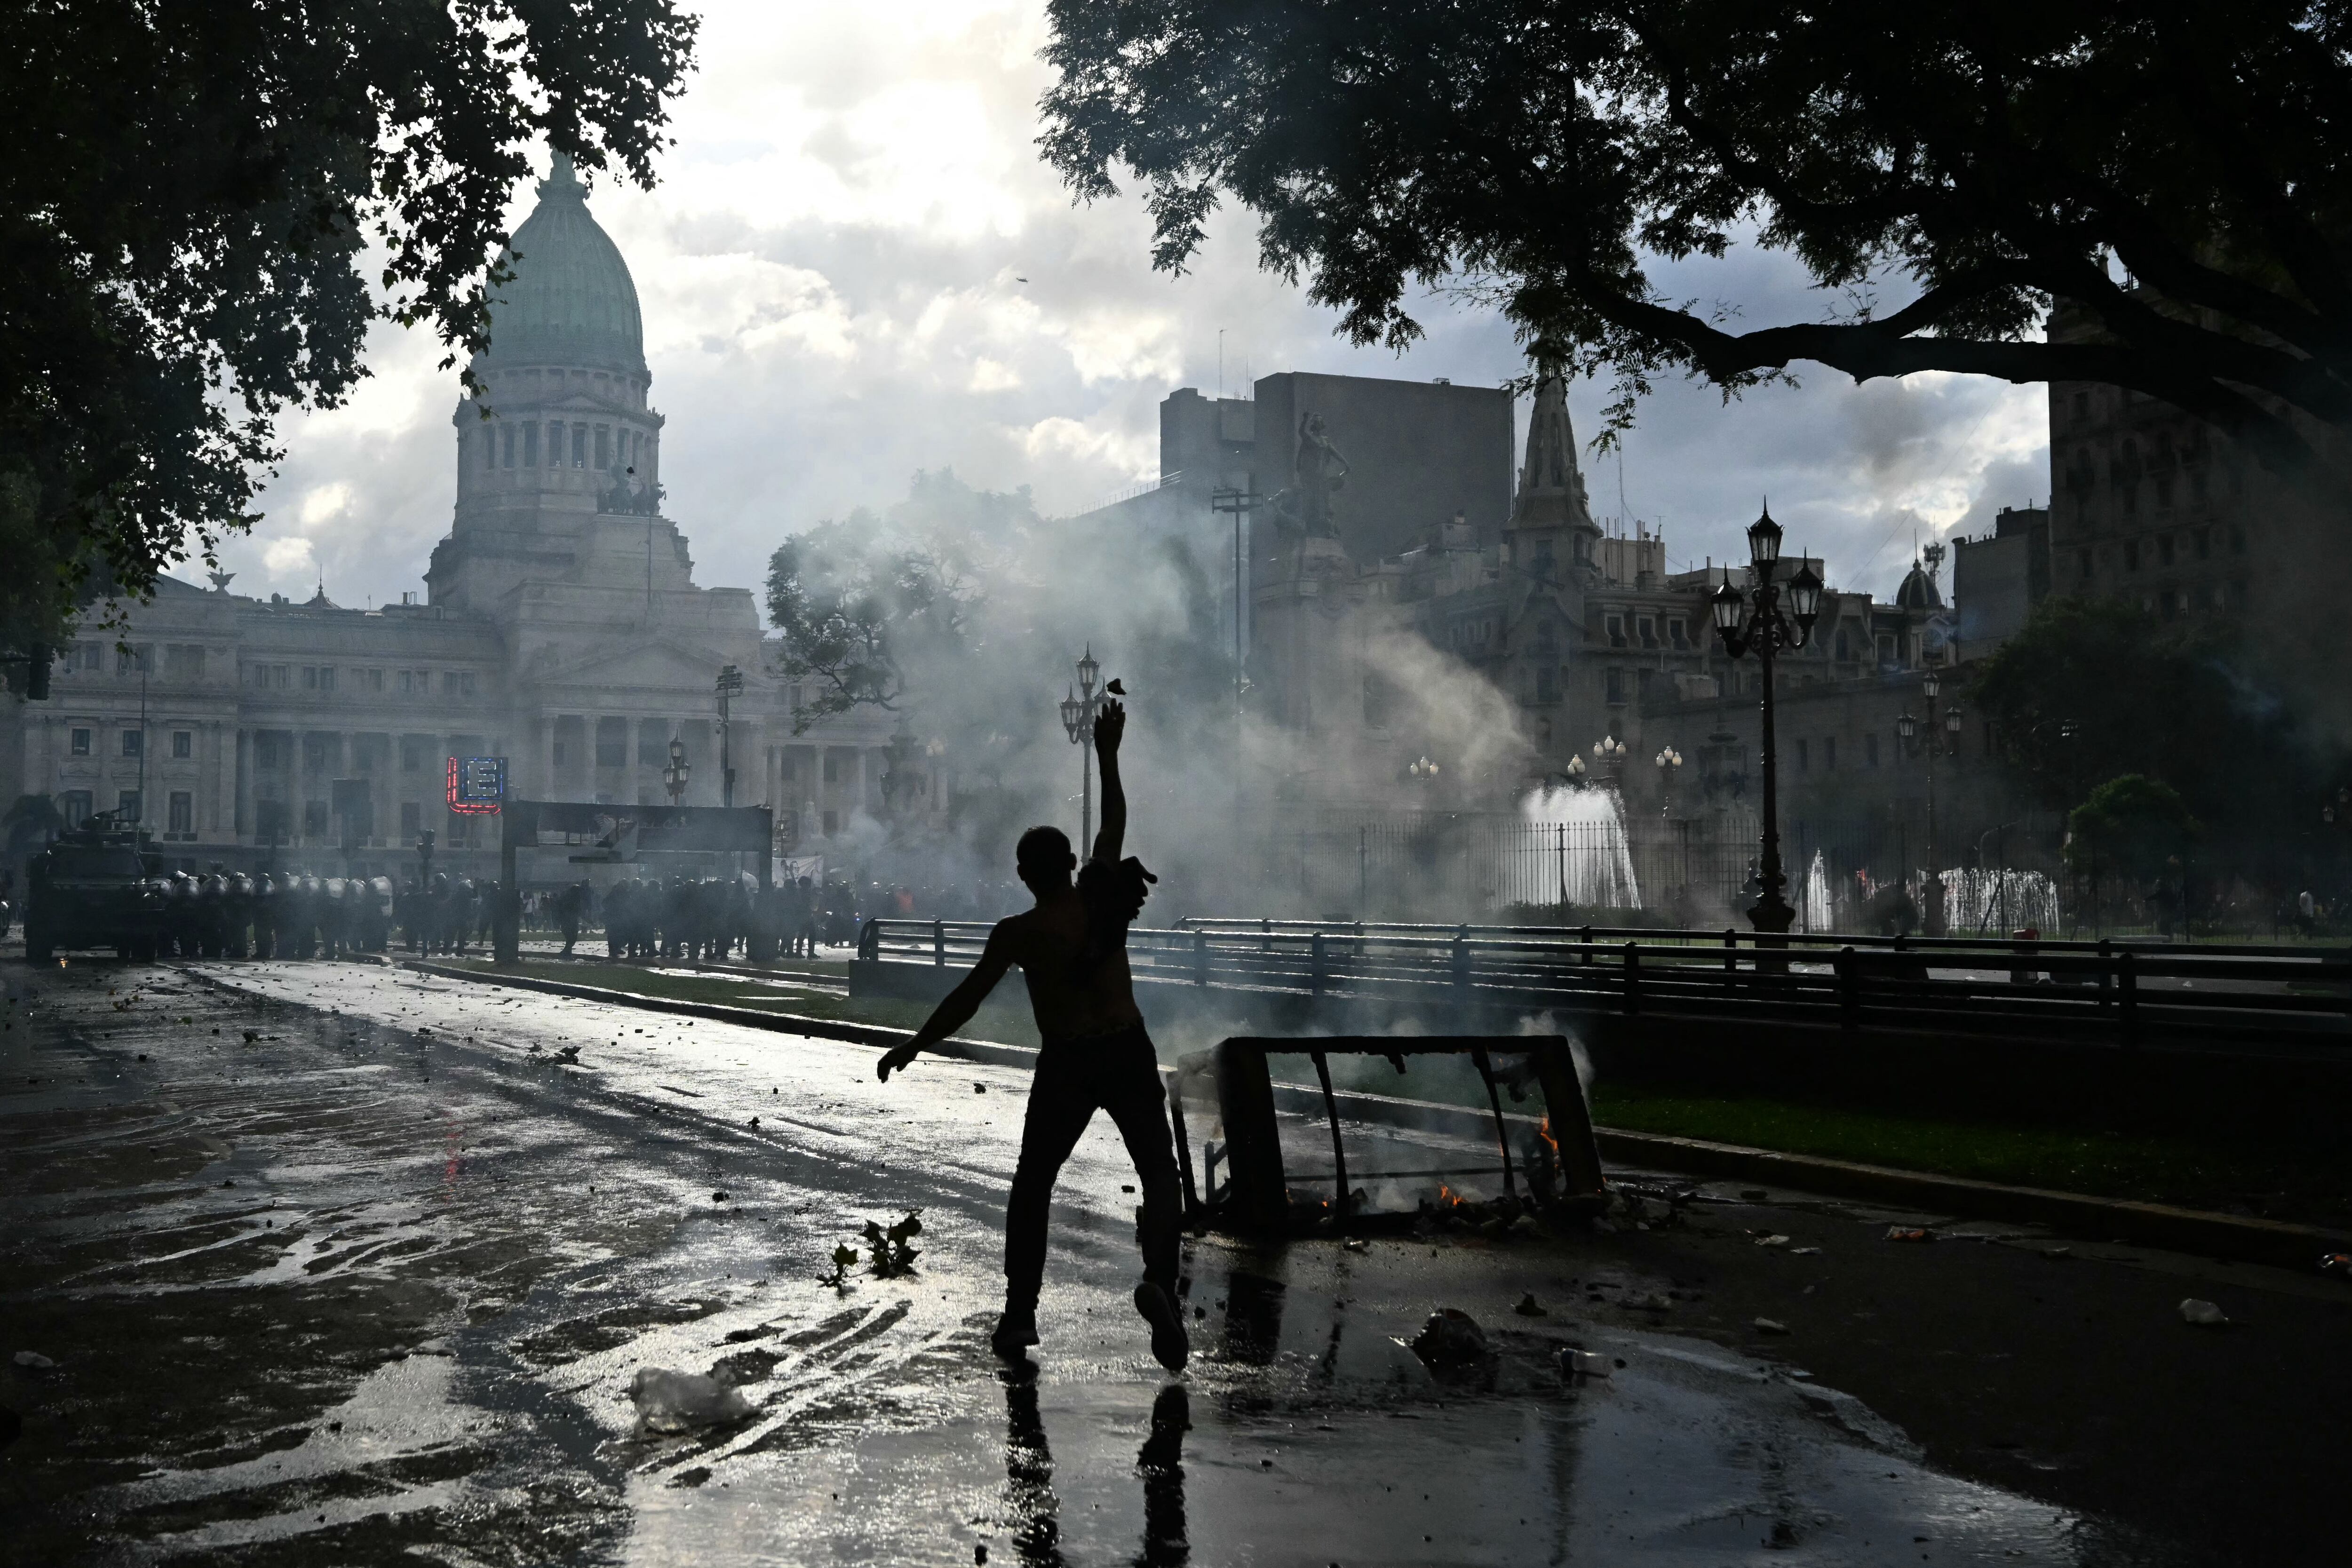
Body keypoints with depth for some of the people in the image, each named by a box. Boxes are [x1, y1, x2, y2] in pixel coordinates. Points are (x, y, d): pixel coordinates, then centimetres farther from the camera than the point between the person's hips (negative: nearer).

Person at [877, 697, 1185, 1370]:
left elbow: (967, 1000, -5)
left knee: (1031, 1187, 14)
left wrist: (912, 1047, 5)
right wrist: (1108, 755, 23)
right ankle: (1159, 1280, -16)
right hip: (1129, 1053, 2)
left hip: (1066, 1064, -2)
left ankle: (1020, 1311, 10)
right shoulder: (1103, 898, 0)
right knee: (1159, 1174, 9)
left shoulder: (1018, 933, -7)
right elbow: (1115, 825, 14)